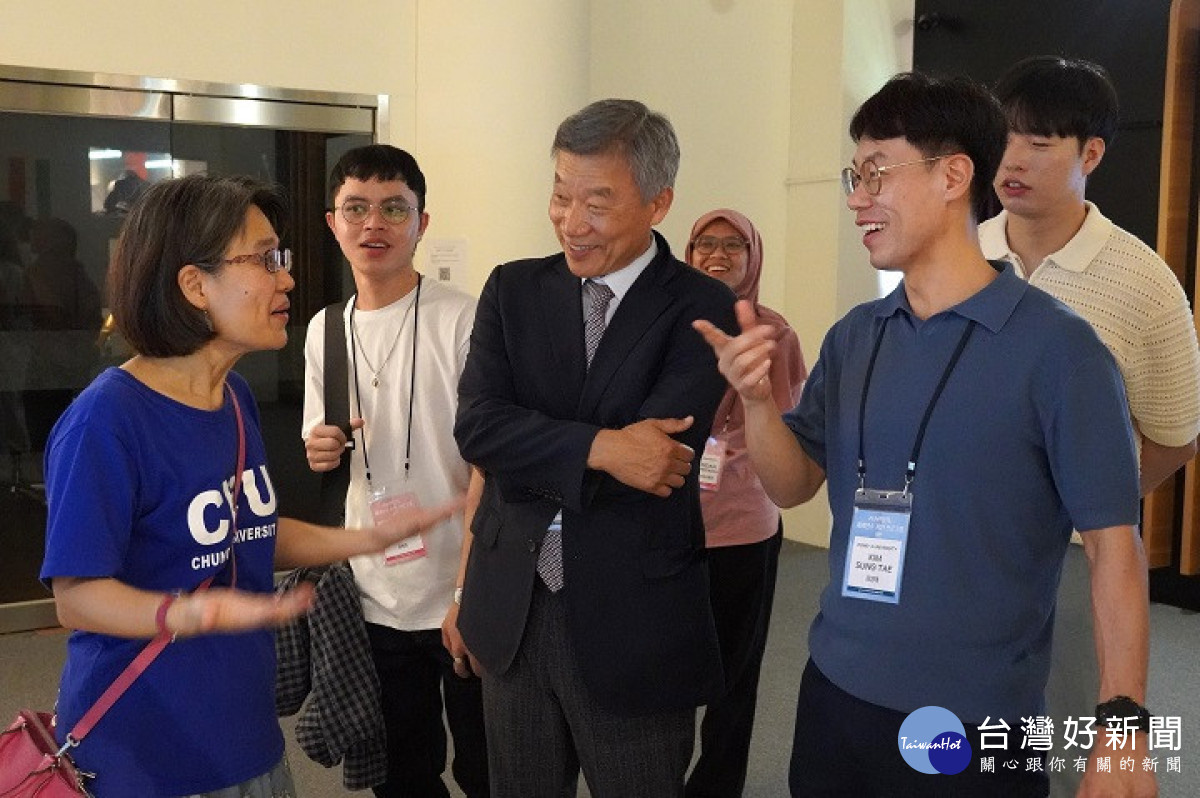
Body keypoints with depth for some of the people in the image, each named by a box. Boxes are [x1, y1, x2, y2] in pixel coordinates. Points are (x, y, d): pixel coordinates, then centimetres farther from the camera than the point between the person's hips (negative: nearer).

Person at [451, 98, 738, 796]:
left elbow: (660, 454, -21)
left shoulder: (701, 310, -9)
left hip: (636, 624, -3)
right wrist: (598, 447, -23)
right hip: (513, 610, 4)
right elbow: (476, 426, -10)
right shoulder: (514, 289, 3)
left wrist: (533, 449, -13)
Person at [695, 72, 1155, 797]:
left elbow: (1113, 541, -11)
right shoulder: (853, 338, 4)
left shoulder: (1056, 346, -12)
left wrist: (1122, 724, -15)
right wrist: (758, 400, -14)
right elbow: (792, 484, 5)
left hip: (977, 724, -5)